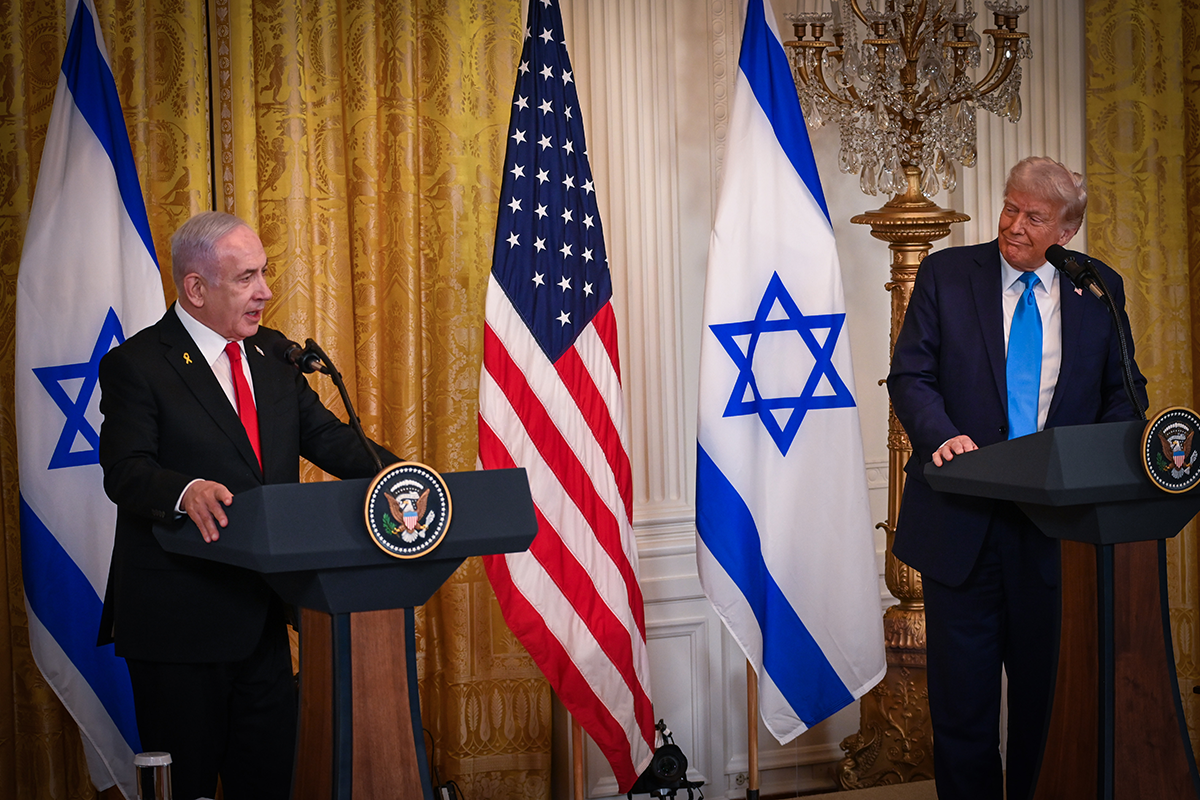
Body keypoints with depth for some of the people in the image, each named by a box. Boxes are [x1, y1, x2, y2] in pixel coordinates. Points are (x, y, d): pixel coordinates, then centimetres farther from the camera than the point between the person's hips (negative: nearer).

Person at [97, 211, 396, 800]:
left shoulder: (272, 353, 12)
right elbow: (125, 470, -20)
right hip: (181, 615, -6)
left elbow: (323, 435, 10)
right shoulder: (135, 365, -9)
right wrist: (185, 490, -41)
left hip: (261, 613, 6)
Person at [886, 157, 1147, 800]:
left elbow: (1124, 391, 10)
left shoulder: (1101, 289, 7)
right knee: (961, 697, 5)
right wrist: (942, 434, -22)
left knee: (1047, 690, 10)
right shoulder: (946, 274, 2)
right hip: (964, 521, -1)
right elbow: (910, 376, -2)